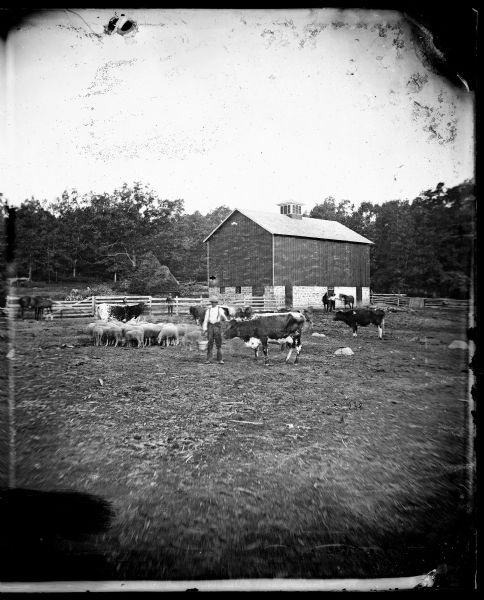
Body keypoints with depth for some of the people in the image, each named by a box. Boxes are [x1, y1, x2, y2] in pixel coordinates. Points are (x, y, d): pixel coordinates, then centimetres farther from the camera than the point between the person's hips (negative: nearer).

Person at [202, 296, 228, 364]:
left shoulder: (220, 309, 5)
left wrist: (223, 317, -22)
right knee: (210, 343, 1)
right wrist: (204, 328, 3)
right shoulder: (208, 310, 10)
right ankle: (208, 359, 4)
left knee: (218, 343, -1)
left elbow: (225, 319, 1)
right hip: (210, 326, 1)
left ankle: (220, 359, 3)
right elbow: (206, 319, 10)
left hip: (217, 326, -1)